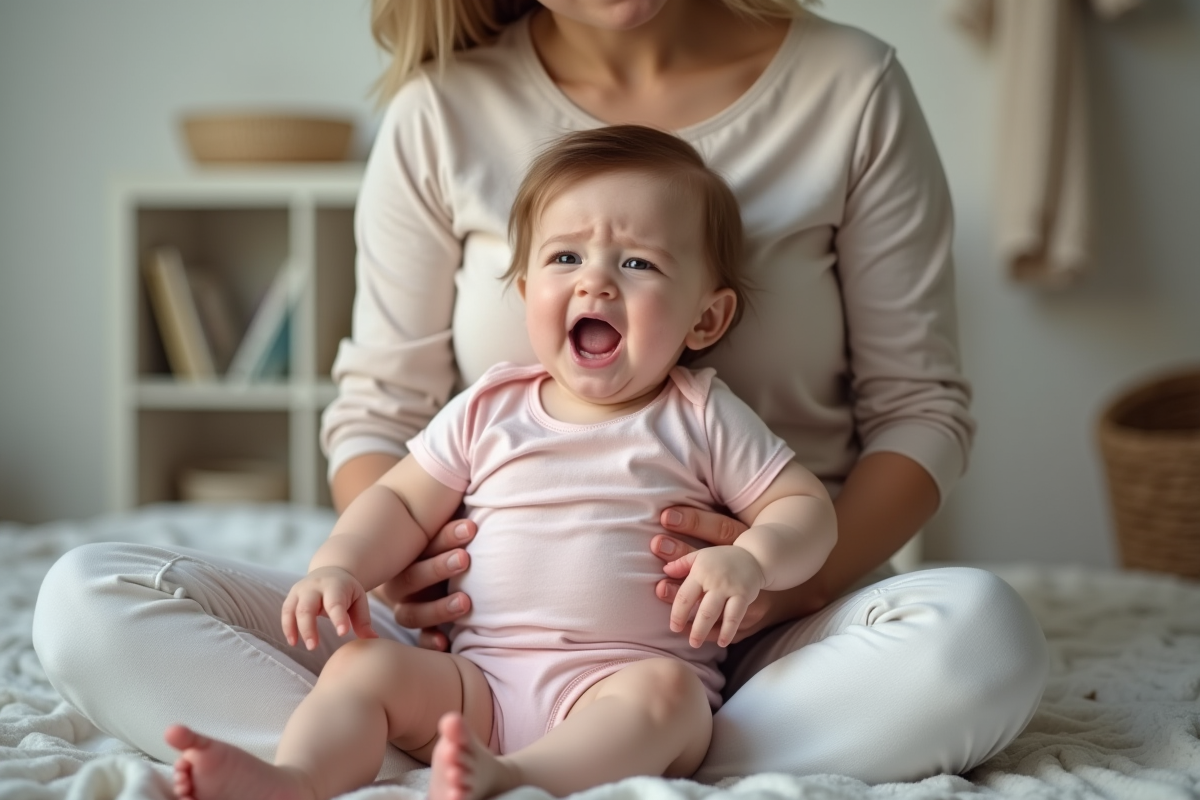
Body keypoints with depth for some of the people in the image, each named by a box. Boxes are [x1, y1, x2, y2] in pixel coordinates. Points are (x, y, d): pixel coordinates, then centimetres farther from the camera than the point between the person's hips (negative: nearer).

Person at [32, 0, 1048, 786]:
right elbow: (379, 403, 6)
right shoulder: (443, 111, 2)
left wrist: (803, 573, -18)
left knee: (983, 636, -36)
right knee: (87, 602, -16)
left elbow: (918, 400, 1)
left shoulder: (850, 86, 0)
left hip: (743, 634, 0)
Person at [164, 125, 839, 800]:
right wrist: (338, 566, -4)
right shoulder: (489, 410, 13)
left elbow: (807, 506, 6)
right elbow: (402, 502, 16)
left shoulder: (702, 420, 7)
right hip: (479, 679, 3)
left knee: (665, 690, -34)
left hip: (625, 676, -3)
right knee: (362, 664, -17)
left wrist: (751, 559, -16)